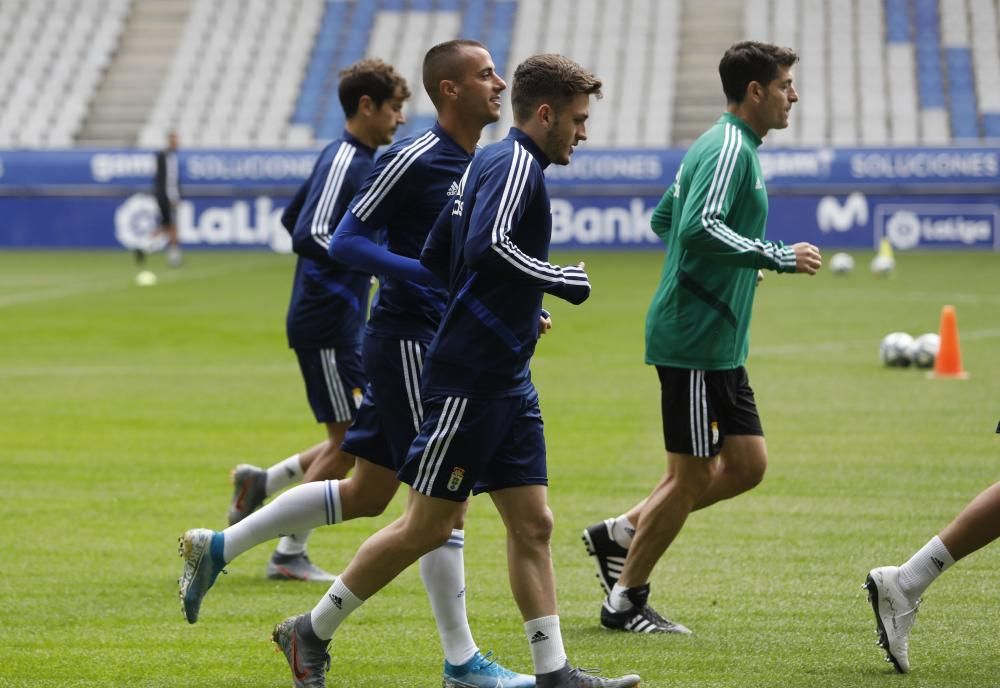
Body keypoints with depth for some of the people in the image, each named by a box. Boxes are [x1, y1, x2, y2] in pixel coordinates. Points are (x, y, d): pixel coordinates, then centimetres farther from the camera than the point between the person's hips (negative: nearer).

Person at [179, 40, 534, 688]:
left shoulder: (477, 165, 12)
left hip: (437, 343, 9)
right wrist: (425, 273, -26)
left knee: (366, 493, 14)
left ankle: (218, 546, 23)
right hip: (407, 338, -9)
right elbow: (345, 241, -15)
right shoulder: (415, 159, -15)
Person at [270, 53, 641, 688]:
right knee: (429, 526, -3)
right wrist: (570, 282, -18)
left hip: (508, 382, 10)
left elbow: (437, 257, 19)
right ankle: (312, 633, 8)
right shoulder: (516, 166, -13)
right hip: (469, 380, -10)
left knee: (533, 525, 6)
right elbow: (490, 247, -30)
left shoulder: (490, 163, 15)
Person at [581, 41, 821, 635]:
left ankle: (620, 534, 18)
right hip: (695, 340, -10)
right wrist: (778, 257, -24)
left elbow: (665, 217, 26)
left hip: (718, 343, 10)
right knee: (693, 475, -3)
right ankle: (625, 602, 9)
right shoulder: (729, 149, -15)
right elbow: (698, 227, -29)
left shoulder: (725, 146, 17)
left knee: (748, 463, 10)